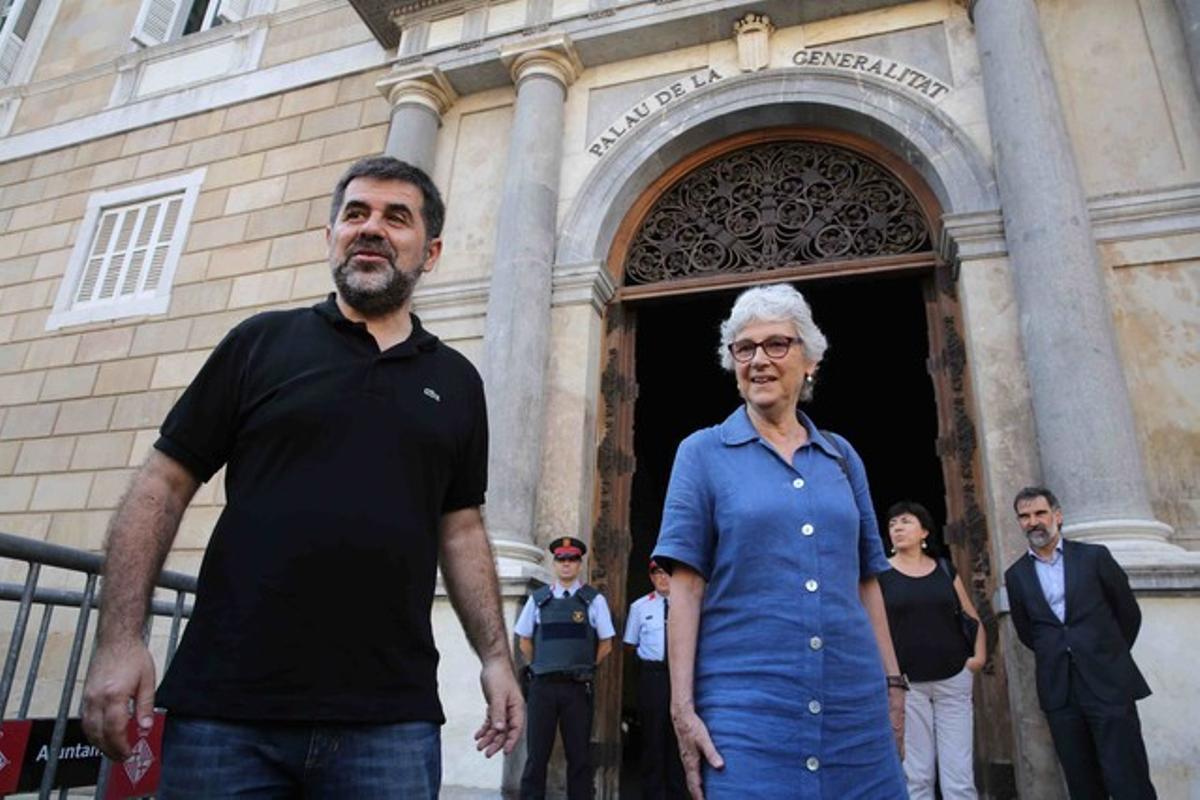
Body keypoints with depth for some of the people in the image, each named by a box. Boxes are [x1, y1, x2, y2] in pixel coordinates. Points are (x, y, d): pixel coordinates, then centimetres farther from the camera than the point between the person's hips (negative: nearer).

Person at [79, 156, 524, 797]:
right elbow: (163, 485, 4)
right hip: (226, 707, 0)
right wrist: (120, 639, -4)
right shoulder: (262, 341, 5)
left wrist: (496, 656, 6)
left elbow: (461, 530, 12)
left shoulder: (456, 382, 10)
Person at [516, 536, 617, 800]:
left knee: (579, 755, 6)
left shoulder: (594, 600, 1)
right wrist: (539, 668, 10)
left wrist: (584, 669, 6)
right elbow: (524, 641, 15)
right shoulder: (538, 599, 7)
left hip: (577, 687, -1)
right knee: (537, 753, 5)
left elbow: (606, 644, 5)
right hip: (542, 686, 1)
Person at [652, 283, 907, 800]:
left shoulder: (842, 457, 10)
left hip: (854, 703, 4)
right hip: (746, 704, -3)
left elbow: (866, 580, 13)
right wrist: (682, 704, -10)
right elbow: (686, 584, -5)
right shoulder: (703, 452, 0)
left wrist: (893, 683, 9)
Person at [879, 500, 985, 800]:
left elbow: (974, 617, 18)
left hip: (953, 679, 2)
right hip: (907, 683, -2)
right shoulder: (880, 573, 1)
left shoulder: (945, 568, 10)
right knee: (916, 774, 1)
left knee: (959, 773, 1)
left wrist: (979, 655, 3)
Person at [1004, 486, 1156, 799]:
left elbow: (1128, 611, 9)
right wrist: (1056, 656, 9)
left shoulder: (1094, 556, 1)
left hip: (1108, 683, -2)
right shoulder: (1016, 575, 6)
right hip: (1058, 691, 2)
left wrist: (1110, 658, 12)